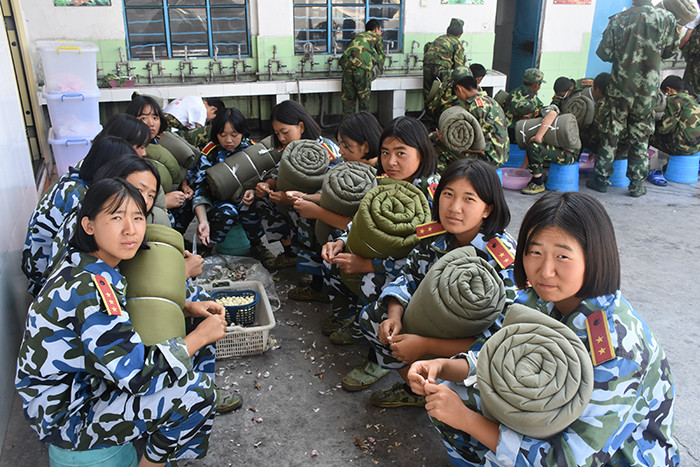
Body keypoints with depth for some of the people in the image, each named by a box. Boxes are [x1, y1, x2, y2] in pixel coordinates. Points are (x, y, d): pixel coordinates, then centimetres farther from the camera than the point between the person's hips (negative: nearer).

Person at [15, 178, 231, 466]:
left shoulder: (95, 268, -2)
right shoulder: (86, 287, -31)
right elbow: (137, 374, -33)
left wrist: (186, 309, -3)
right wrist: (200, 336, -20)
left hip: (88, 379, 9)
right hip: (63, 415, -9)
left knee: (200, 349, 6)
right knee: (198, 392, -23)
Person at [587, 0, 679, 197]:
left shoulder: (618, 19, -7)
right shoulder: (666, 18, -5)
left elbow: (604, 53, -3)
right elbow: (670, 51, 5)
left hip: (620, 86, 0)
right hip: (647, 90, 1)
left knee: (610, 134, 9)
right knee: (640, 137, 9)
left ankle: (601, 178, 14)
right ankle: (637, 184, 13)